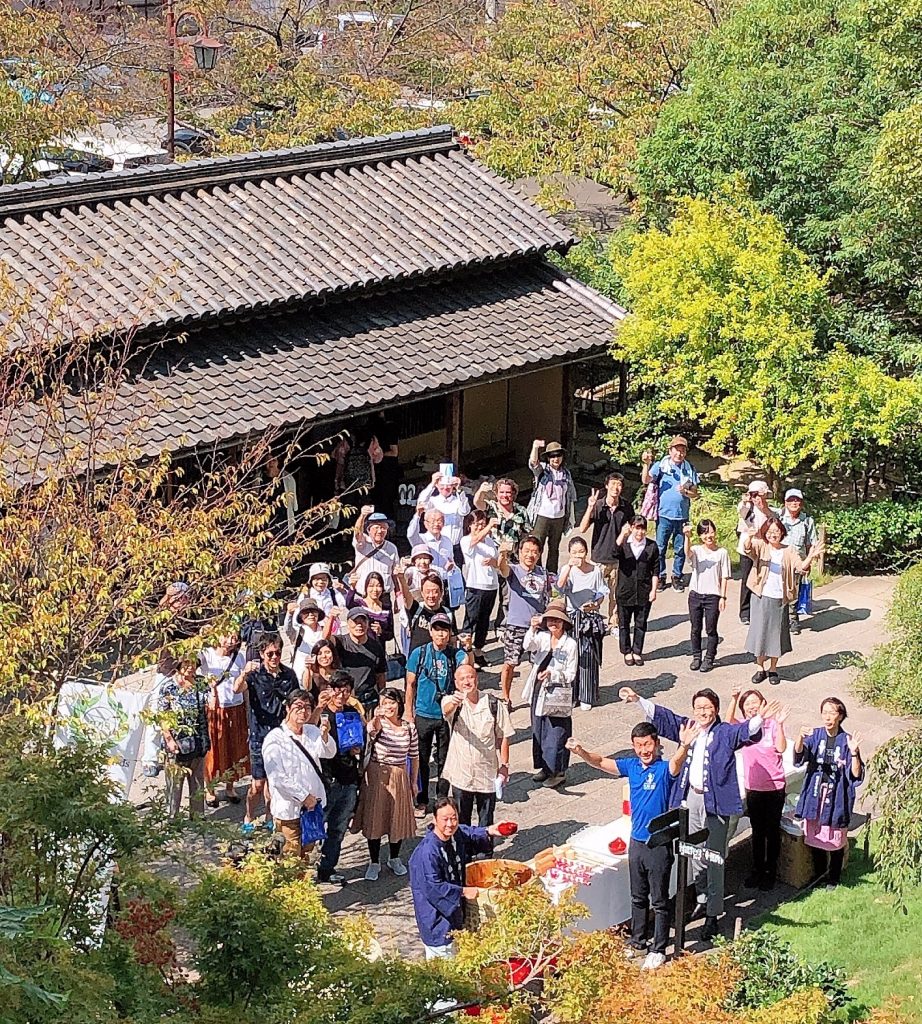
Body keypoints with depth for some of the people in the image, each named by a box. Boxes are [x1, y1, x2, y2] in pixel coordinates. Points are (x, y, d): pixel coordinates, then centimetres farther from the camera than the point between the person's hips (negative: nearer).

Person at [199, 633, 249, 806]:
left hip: (235, 709, 3)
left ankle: (230, 787, 27)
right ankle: (210, 790, 19)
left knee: (234, 749, 11)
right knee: (212, 750, 5)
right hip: (213, 709, -3)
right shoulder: (206, 655, -6)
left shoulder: (239, 657, 2)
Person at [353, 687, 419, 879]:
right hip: (377, 776, -2)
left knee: (398, 819, 11)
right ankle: (374, 862, 16)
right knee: (374, 818, 3)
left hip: (399, 777, 2)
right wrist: (376, 718, -55)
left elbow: (414, 757, 9)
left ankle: (394, 858, 32)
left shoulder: (409, 728, 2)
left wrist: (413, 782, 10)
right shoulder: (377, 723, -8)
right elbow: (372, 730, -34)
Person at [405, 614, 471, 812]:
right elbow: (411, 684, 3)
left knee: (444, 759, 9)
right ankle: (421, 799, 22)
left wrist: (467, 660, -48)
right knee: (421, 759, 8)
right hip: (423, 714, 0)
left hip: (447, 715, 0)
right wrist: (409, 713, 1)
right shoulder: (419, 654, -4)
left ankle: (442, 798, 23)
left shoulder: (456, 654, -4)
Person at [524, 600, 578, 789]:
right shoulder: (542, 637, 2)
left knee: (556, 734, -1)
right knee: (539, 732, 13)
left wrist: (552, 674, -23)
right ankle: (546, 767, 28)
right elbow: (527, 646, -19)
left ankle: (558, 772, 11)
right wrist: (532, 629, -36)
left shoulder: (570, 644, -8)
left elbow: (571, 675, -8)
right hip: (539, 694, 5)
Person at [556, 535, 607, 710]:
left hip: (590, 616, 0)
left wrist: (595, 605, -12)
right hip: (572, 615, 0)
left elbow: (601, 594, 8)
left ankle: (586, 697, 12)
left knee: (588, 657, 3)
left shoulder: (596, 570, 2)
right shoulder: (568, 570, -1)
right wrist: (569, 566, -24)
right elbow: (560, 586, -20)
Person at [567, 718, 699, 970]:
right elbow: (601, 762, 2)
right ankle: (637, 942, 34)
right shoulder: (632, 766, 2)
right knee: (638, 897, 20)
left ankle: (658, 950, 14)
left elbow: (676, 763, -37)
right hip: (636, 842, 6)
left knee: (659, 901, 5)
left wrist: (684, 746, -60)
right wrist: (580, 752, -19)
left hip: (659, 844, -6)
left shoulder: (664, 768, -16)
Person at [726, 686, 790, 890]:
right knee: (757, 830, 15)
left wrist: (779, 724, -28)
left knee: (772, 830, 7)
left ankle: (771, 871, 19)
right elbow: (729, 720, -22)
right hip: (753, 788, 3)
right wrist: (734, 698, -36)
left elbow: (781, 748, -20)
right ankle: (757, 869, 28)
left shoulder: (772, 724, -8)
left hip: (774, 787, -3)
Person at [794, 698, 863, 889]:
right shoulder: (815, 736, 0)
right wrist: (800, 738, -40)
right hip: (815, 795, 2)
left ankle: (833, 878, 24)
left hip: (837, 798, -2)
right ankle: (818, 875, 31)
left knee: (836, 840, 6)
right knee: (815, 837, 12)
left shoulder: (846, 741, -7)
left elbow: (856, 775, -10)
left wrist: (853, 753, -27)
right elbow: (799, 754, -19)